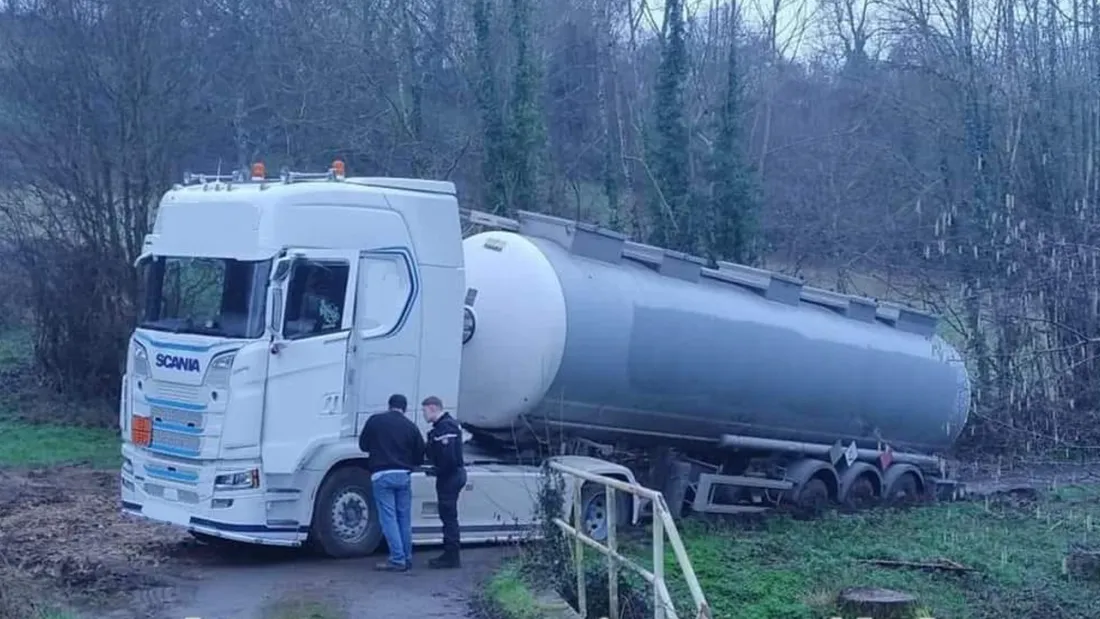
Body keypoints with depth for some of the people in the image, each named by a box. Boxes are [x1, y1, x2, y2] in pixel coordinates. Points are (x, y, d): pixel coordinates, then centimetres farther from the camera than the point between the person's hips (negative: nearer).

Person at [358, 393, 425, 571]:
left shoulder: (375, 421, -1)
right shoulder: (411, 426, 4)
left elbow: (363, 445, 8)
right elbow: (420, 455, 7)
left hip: (382, 475, -3)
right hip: (403, 475, 3)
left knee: (388, 518, -2)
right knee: (404, 518, 13)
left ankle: (398, 560, -7)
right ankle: (407, 558, 18)